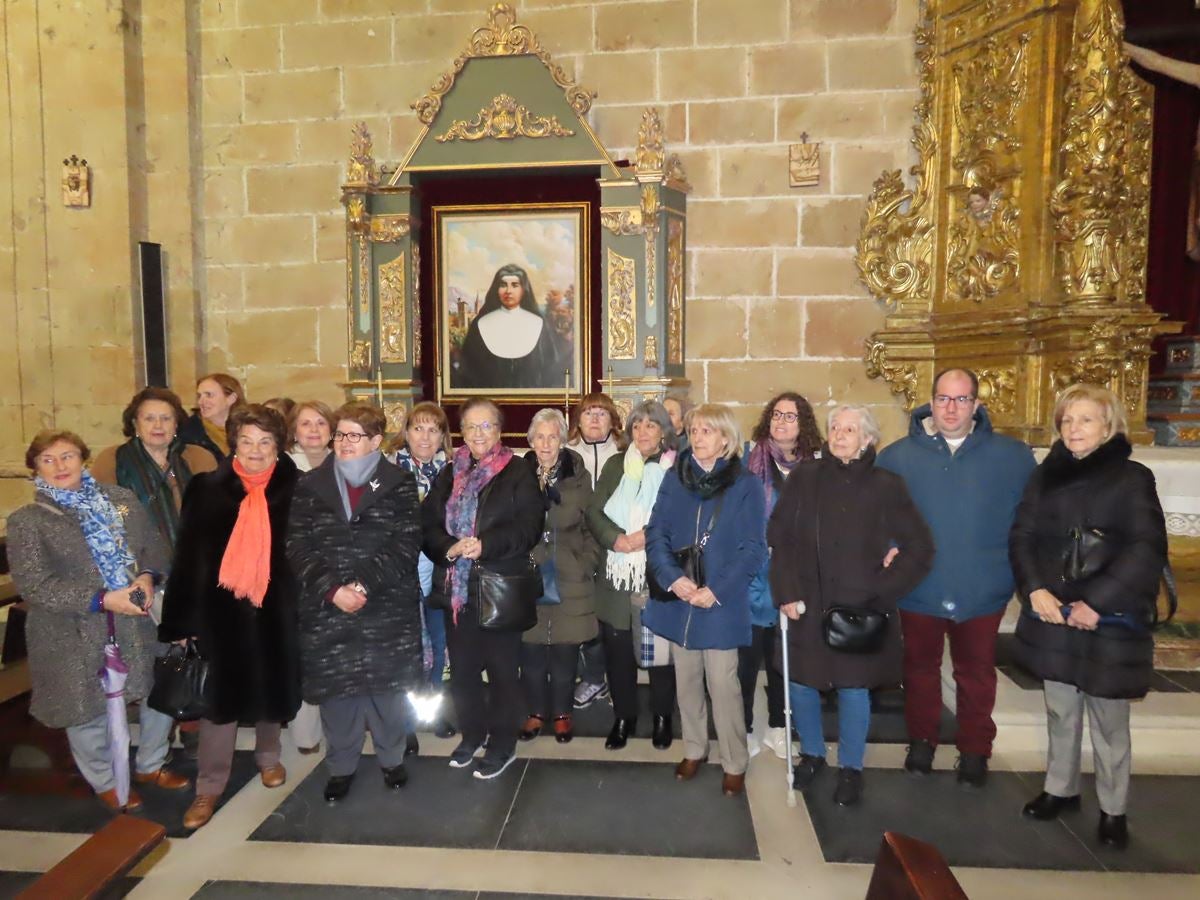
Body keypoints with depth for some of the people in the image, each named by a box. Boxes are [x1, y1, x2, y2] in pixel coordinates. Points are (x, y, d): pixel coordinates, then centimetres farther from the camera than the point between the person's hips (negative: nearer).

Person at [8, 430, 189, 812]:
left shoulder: (122, 499, 3)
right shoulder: (27, 520, -9)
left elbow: (155, 546, 7)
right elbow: (33, 586, -16)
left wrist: (147, 576, -15)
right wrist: (102, 600, -23)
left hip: (137, 623, 4)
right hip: (75, 635, -3)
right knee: (89, 713, 13)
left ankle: (150, 765, 38)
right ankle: (105, 783, 38)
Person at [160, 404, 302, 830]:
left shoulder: (293, 488, -4)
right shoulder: (208, 488, -4)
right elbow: (188, 554, -4)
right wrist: (181, 618, -6)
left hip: (277, 606, 1)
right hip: (224, 607, -1)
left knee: (273, 686, 16)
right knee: (222, 693, 4)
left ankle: (268, 757, 40)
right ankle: (209, 787, 19)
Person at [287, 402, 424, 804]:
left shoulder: (399, 485, 1)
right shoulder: (311, 486, 6)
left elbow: (406, 546, -8)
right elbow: (299, 548, -1)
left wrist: (365, 585, -17)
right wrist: (332, 590, -14)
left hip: (388, 610, -1)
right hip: (327, 609, 1)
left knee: (388, 686, 9)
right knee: (335, 688, 8)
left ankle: (391, 758, 31)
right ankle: (341, 766, 28)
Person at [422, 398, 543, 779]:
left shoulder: (519, 473, -3)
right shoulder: (449, 475, 11)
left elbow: (529, 526, -14)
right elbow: (427, 524, 4)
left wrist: (485, 545, -26)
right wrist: (449, 547, -17)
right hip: (456, 587, 5)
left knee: (502, 669, 6)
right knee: (462, 668, 15)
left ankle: (503, 744, 22)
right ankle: (471, 733, 34)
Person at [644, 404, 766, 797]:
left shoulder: (746, 485, -5)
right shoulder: (674, 478, 3)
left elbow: (753, 549, -8)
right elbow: (655, 534, 0)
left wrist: (716, 591, -17)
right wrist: (673, 578, -15)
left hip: (722, 602, -3)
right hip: (678, 599, 3)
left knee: (723, 684, 1)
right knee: (686, 681, 15)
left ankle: (735, 763, 20)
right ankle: (694, 750, 34)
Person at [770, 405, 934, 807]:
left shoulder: (885, 486, -3)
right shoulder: (804, 477, 0)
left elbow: (920, 547, 0)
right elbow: (778, 537, 0)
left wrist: (883, 589, -6)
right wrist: (786, 592, -7)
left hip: (860, 608, -1)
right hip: (808, 604, 2)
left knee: (853, 687, 9)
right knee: (799, 683, 11)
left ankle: (851, 767, 32)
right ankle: (812, 754, 36)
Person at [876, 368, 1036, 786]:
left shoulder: (1013, 456, -2)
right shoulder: (897, 457, -3)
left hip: (982, 591, 0)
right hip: (918, 590, 0)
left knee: (976, 674, 15)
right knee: (920, 669, 17)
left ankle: (975, 750, 35)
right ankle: (921, 741, 37)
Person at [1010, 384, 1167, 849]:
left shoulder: (1133, 478, -4)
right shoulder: (1045, 476, 7)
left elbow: (1147, 550, -11)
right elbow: (1022, 536, 4)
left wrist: (1099, 603, -18)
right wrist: (1035, 588, -11)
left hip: (1110, 620, -3)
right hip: (1053, 615, 3)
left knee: (1108, 719, 7)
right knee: (1060, 711, 16)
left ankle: (1113, 808, 24)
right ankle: (1060, 788, 32)